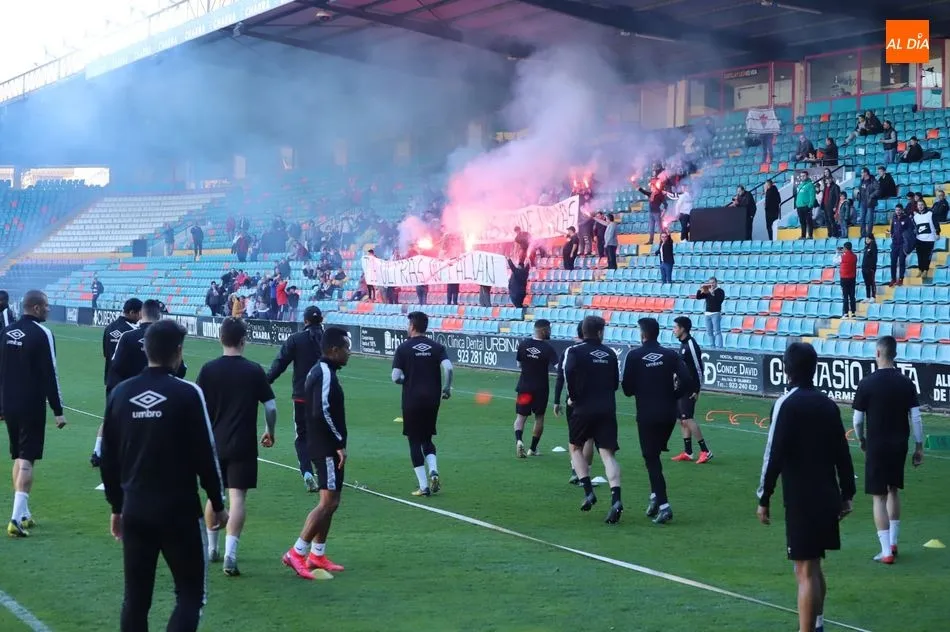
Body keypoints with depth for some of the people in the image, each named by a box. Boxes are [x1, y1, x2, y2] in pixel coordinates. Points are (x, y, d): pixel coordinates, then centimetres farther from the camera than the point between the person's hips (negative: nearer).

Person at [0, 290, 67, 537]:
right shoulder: (42, 334, -12)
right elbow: (50, 375, -14)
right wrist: (58, 410, -10)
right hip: (32, 406, -6)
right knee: (26, 460, -6)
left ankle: (23, 514, 21)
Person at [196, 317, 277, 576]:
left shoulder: (208, 370, -3)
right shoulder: (254, 371, -6)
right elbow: (270, 407, -4)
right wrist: (269, 432, 13)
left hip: (214, 444, 2)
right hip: (243, 446, -2)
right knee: (238, 498, -4)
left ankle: (212, 548, 31)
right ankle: (230, 554, -17)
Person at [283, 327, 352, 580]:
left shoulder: (320, 371, 15)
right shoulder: (325, 374, -17)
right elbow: (322, 412, -25)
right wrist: (339, 443, -19)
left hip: (324, 447, 11)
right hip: (327, 448, -11)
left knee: (330, 502, 14)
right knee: (328, 502, -10)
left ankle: (317, 555, 18)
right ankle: (297, 554, -9)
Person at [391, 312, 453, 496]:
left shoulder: (403, 348, -4)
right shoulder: (436, 347, 3)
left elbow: (396, 377, -9)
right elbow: (448, 368, -12)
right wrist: (447, 387, 2)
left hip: (412, 400, -3)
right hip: (432, 399, 3)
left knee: (415, 441, 5)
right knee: (427, 438, 18)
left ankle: (424, 486, 0)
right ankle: (433, 471, -7)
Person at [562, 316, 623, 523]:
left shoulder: (574, 351, -1)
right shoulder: (609, 353, 11)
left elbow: (569, 372, -19)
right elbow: (616, 382, 14)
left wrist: (573, 396, -5)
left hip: (584, 407, -2)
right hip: (607, 409, 2)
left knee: (576, 448, 18)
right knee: (608, 453, -3)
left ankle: (588, 491, 4)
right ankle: (616, 498, -21)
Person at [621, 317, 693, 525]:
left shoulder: (634, 356, -5)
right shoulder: (671, 355, 2)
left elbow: (627, 388, -5)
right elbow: (687, 381, -7)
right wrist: (672, 396, 8)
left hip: (646, 415, -3)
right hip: (669, 414, 3)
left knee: (651, 459, 0)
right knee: (654, 454, 22)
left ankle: (663, 504, -11)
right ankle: (655, 496, 16)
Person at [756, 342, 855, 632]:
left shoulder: (786, 404, -11)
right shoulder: (828, 404, 9)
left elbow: (774, 455, -15)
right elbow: (843, 453, 12)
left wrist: (764, 499, -9)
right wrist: (847, 494, 18)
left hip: (801, 500, -7)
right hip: (828, 498, 7)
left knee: (806, 571, -7)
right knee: (813, 566, 22)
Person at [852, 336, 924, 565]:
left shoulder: (867, 383, -10)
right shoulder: (906, 383, -1)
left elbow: (858, 419, -5)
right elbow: (916, 418, -3)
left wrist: (861, 440, 13)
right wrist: (919, 447, 5)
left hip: (876, 445, -4)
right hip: (899, 444, 4)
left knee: (879, 496, 0)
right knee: (894, 490, 21)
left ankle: (886, 551, -5)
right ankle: (893, 542, 27)